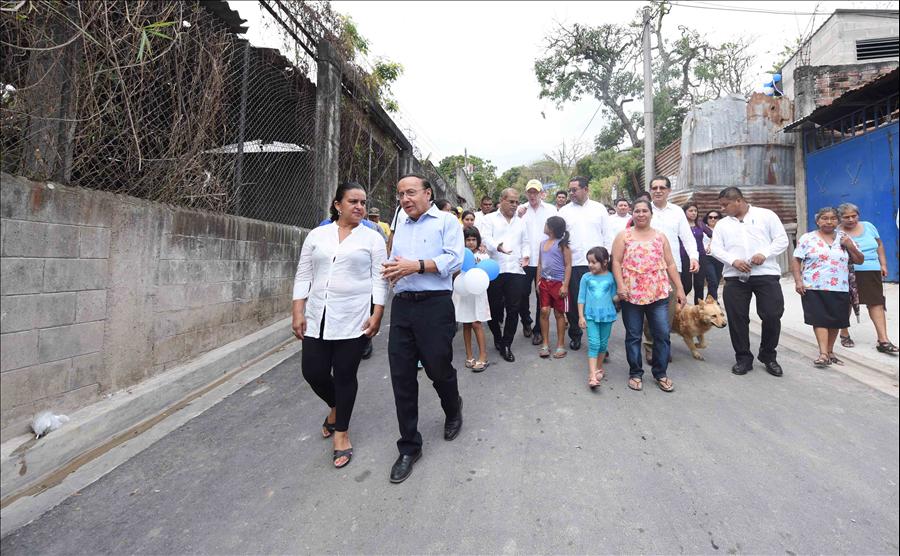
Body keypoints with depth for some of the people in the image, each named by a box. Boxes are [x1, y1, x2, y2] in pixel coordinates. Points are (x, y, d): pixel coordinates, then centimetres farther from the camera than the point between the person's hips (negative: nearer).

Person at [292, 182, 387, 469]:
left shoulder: (372, 238, 3)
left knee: (345, 375, 3)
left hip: (353, 319, -3)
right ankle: (335, 407, 39)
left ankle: (341, 432, 24)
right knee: (313, 373, 6)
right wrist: (298, 313, 2)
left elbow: (379, 280, 0)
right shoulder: (317, 235, 9)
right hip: (317, 319, 3)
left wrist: (376, 315, -8)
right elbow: (303, 276, 9)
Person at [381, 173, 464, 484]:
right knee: (401, 377, 4)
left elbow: (454, 260, -10)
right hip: (402, 306, 5)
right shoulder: (401, 227, 21)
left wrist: (416, 266, -18)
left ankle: (453, 411, 43)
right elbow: (395, 263, 18)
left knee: (439, 369, 7)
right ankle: (409, 447, 20)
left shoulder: (446, 222, 3)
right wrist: (392, 270, -5)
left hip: (435, 305, -5)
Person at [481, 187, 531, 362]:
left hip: (516, 271, 3)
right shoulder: (489, 219, 7)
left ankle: (506, 345, 13)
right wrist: (497, 247, -30)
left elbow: (526, 243, 23)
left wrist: (526, 255, 0)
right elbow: (486, 238, -9)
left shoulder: (520, 223, 22)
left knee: (513, 310, 1)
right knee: (494, 308, 4)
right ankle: (498, 337, 29)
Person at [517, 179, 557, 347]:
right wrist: (518, 218, -12)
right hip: (524, 259, 1)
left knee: (542, 296, 4)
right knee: (523, 294, 5)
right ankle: (526, 321, 31)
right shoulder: (520, 210, 9)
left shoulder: (551, 209, 7)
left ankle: (538, 330, 18)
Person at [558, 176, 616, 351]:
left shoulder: (599, 208, 8)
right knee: (575, 301, 5)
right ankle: (575, 335, 21)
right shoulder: (564, 211, 9)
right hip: (573, 264, 1)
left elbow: (608, 235, 9)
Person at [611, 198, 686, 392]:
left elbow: (670, 264, 11)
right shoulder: (624, 235, 5)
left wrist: (679, 288, 6)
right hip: (631, 293, -2)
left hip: (658, 293, 2)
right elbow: (616, 262, -1)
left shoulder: (660, 236, 12)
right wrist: (620, 285, -13)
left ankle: (660, 373, 20)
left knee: (662, 334, 3)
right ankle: (635, 373, 20)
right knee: (633, 336, 6)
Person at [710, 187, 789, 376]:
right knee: (737, 318, 1)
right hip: (735, 277, 2)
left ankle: (768, 356, 18)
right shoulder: (722, 224, 15)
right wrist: (734, 261, -12)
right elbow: (715, 248, 6)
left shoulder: (766, 215, 8)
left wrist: (764, 254, -14)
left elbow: (782, 240, 5)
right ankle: (743, 358, 15)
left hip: (766, 274, -2)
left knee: (772, 316, -3)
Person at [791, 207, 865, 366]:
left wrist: (850, 246, -5)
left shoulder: (844, 238, 11)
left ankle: (830, 351, 23)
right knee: (820, 320, -8)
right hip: (813, 288, -3)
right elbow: (796, 260, -1)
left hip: (839, 289, 3)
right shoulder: (807, 238, 2)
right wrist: (798, 281, -11)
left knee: (835, 321, 9)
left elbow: (860, 261, 12)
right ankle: (823, 354, -9)